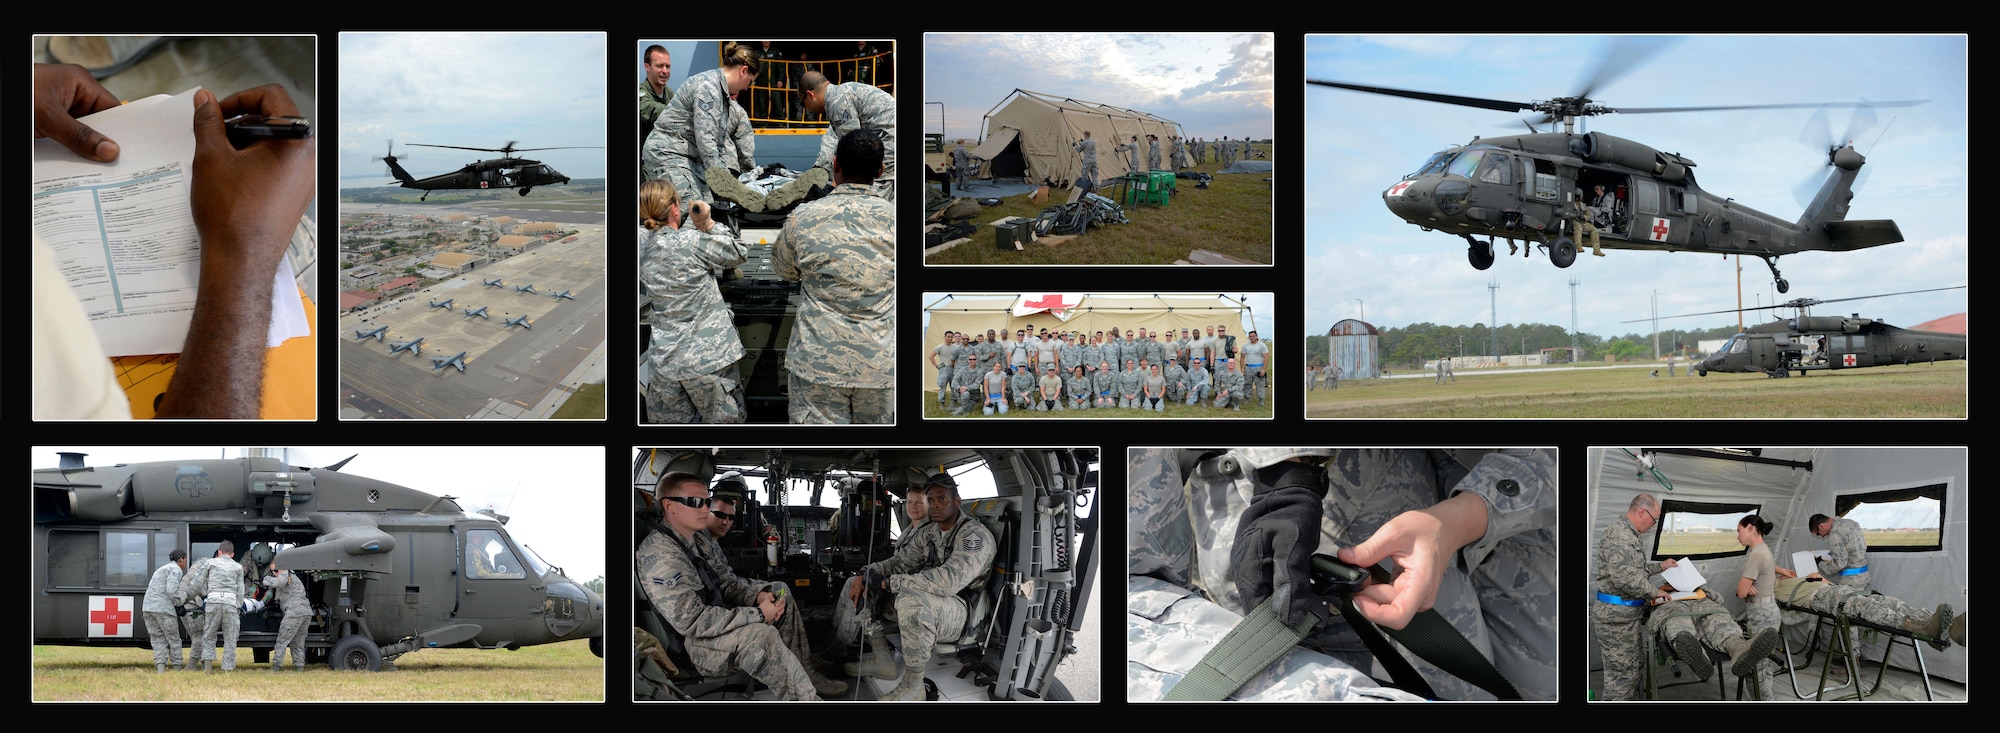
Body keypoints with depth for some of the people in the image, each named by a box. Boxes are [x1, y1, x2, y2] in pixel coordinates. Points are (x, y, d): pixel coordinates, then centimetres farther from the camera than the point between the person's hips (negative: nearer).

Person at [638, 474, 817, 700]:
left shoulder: (697, 542, 8)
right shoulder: (660, 554, -24)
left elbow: (725, 583, 16)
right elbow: (691, 621, -29)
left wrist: (759, 595, -6)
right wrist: (758, 614, -25)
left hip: (714, 629, 11)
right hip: (690, 648, -11)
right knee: (760, 635, -32)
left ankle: (808, 672, 5)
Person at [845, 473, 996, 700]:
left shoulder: (975, 534, -18)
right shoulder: (927, 532, 10)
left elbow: (949, 580, -32)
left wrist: (889, 582, -29)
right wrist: (867, 574, -11)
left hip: (962, 613, -9)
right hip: (926, 607, 9)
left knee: (912, 598, -41)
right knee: (857, 587, 8)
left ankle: (913, 686, -28)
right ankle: (882, 661, 9)